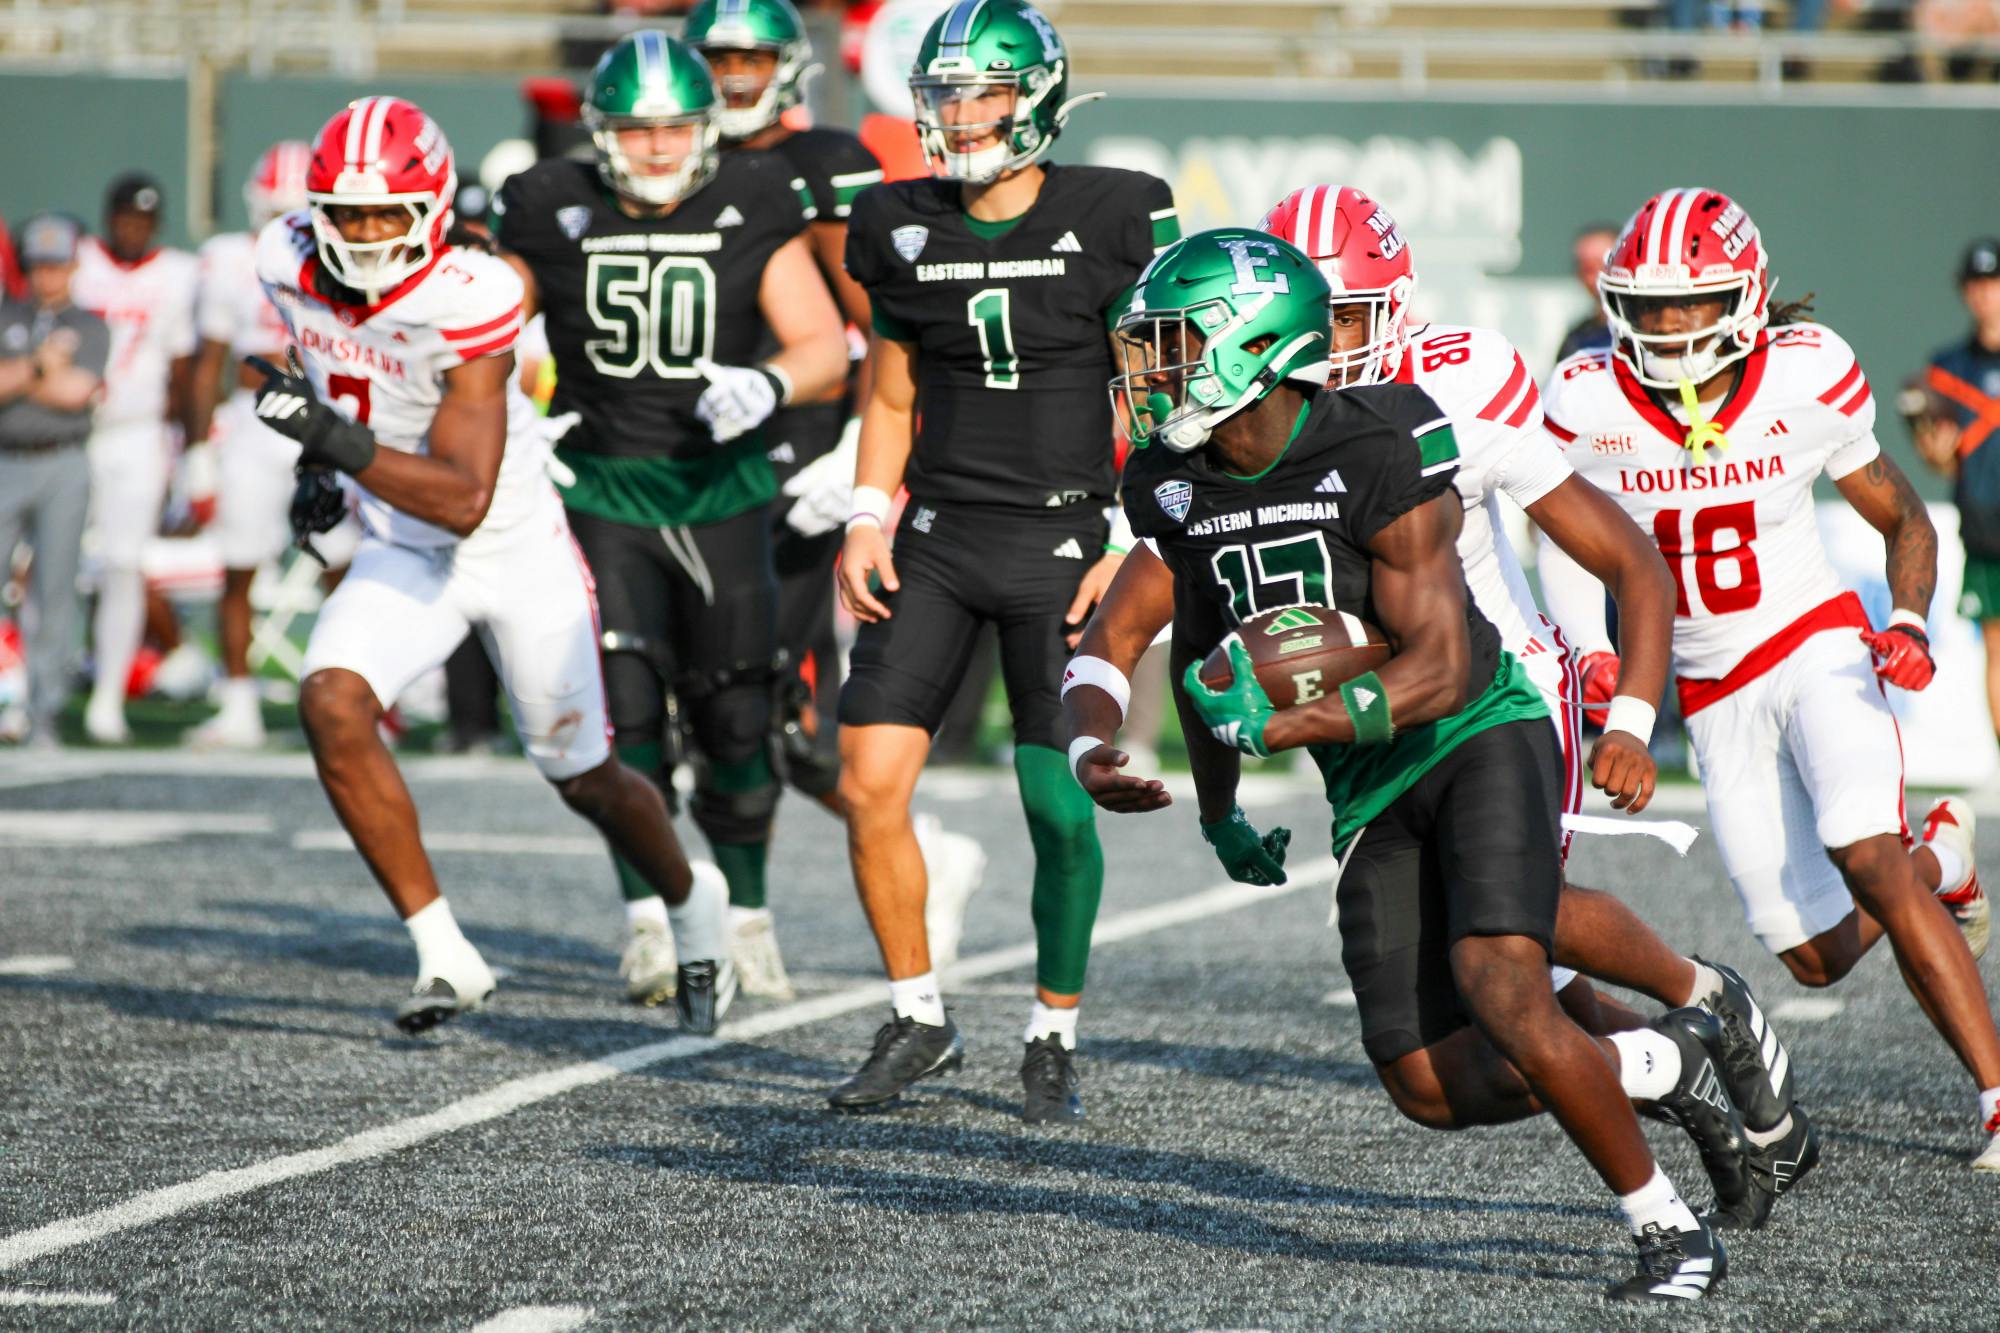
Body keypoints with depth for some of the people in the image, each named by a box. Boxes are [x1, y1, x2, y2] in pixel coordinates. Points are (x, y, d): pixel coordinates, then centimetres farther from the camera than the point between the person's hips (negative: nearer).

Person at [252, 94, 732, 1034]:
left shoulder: (469, 303, -30)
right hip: (407, 554, 4)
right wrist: (317, 461, 12)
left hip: (517, 552, -4)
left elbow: (466, 499, -35)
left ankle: (693, 912, 41)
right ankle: (443, 956, -13)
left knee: (584, 779, 8)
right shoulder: (289, 262, -12)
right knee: (332, 705, -22)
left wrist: (341, 444, -45)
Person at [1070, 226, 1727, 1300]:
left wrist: (1284, 724, -34)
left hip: (1478, 739, -7)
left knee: (1506, 1006, -25)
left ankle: (1671, 1231, -7)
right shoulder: (1175, 484, 0)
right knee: (1433, 1085, -2)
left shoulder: (1377, 453, -21)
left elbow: (1439, 668, -23)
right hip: (1372, 792, 7)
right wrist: (1090, 750, -15)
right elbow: (1109, 645, 7)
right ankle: (1666, 1062, 22)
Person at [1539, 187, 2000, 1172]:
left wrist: (1909, 624, -15)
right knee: (1820, 957, 2)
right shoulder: (1593, 406, -9)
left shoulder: (1805, 381, -12)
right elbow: (1573, 549, 3)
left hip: (1816, 648, -3)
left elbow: (1903, 520, 2)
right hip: (1712, 696, 3)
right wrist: (1592, 655, -15)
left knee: (1866, 863, -27)